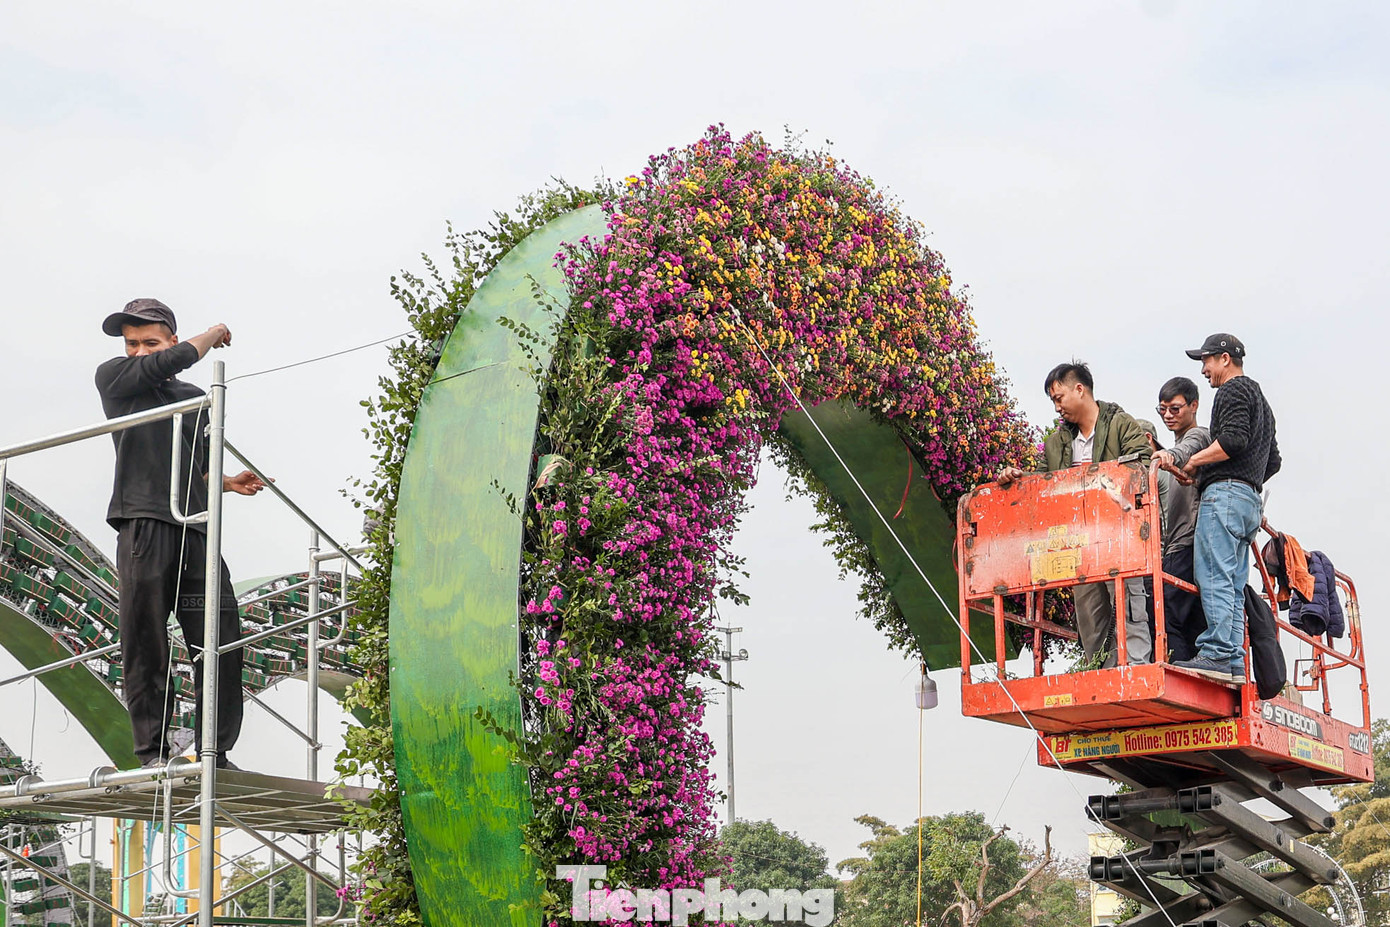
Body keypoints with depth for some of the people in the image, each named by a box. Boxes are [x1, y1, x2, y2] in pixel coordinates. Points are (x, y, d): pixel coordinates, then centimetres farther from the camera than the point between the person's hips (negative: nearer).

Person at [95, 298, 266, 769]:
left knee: (221, 644, -4)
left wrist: (230, 483, 12)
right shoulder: (113, 377, 12)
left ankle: (216, 753, -1)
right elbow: (178, 359, -3)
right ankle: (153, 752, -2)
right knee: (146, 644, -7)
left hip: (196, 528, 4)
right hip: (143, 521, -4)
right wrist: (213, 335, 14)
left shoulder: (195, 398, 25)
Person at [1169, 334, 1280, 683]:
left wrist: (1193, 462, -8)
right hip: (1251, 501, 10)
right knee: (1233, 585, 2)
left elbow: (1233, 440, -16)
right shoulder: (1260, 400, 31)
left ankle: (1217, 653, -25)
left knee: (1214, 576, -17)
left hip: (1225, 492, -10)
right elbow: (1273, 460, 33)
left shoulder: (1234, 389, 1)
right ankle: (1234, 663, -5)